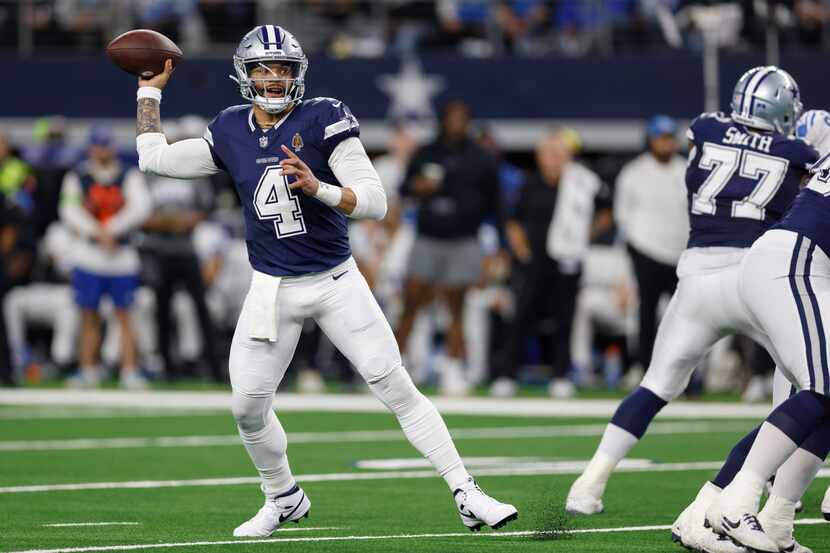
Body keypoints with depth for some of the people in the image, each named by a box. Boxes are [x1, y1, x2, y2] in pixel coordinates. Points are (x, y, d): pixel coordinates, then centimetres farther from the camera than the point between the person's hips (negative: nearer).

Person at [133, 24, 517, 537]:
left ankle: (468, 495, -7)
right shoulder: (230, 132, 2)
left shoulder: (324, 119, -11)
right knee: (248, 407, 2)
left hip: (337, 282, -3)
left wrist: (320, 189, -33)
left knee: (397, 387, -9)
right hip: (272, 291, 4)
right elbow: (154, 157, 12)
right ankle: (284, 499, 28)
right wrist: (150, 89, 16)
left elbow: (375, 201, -16)